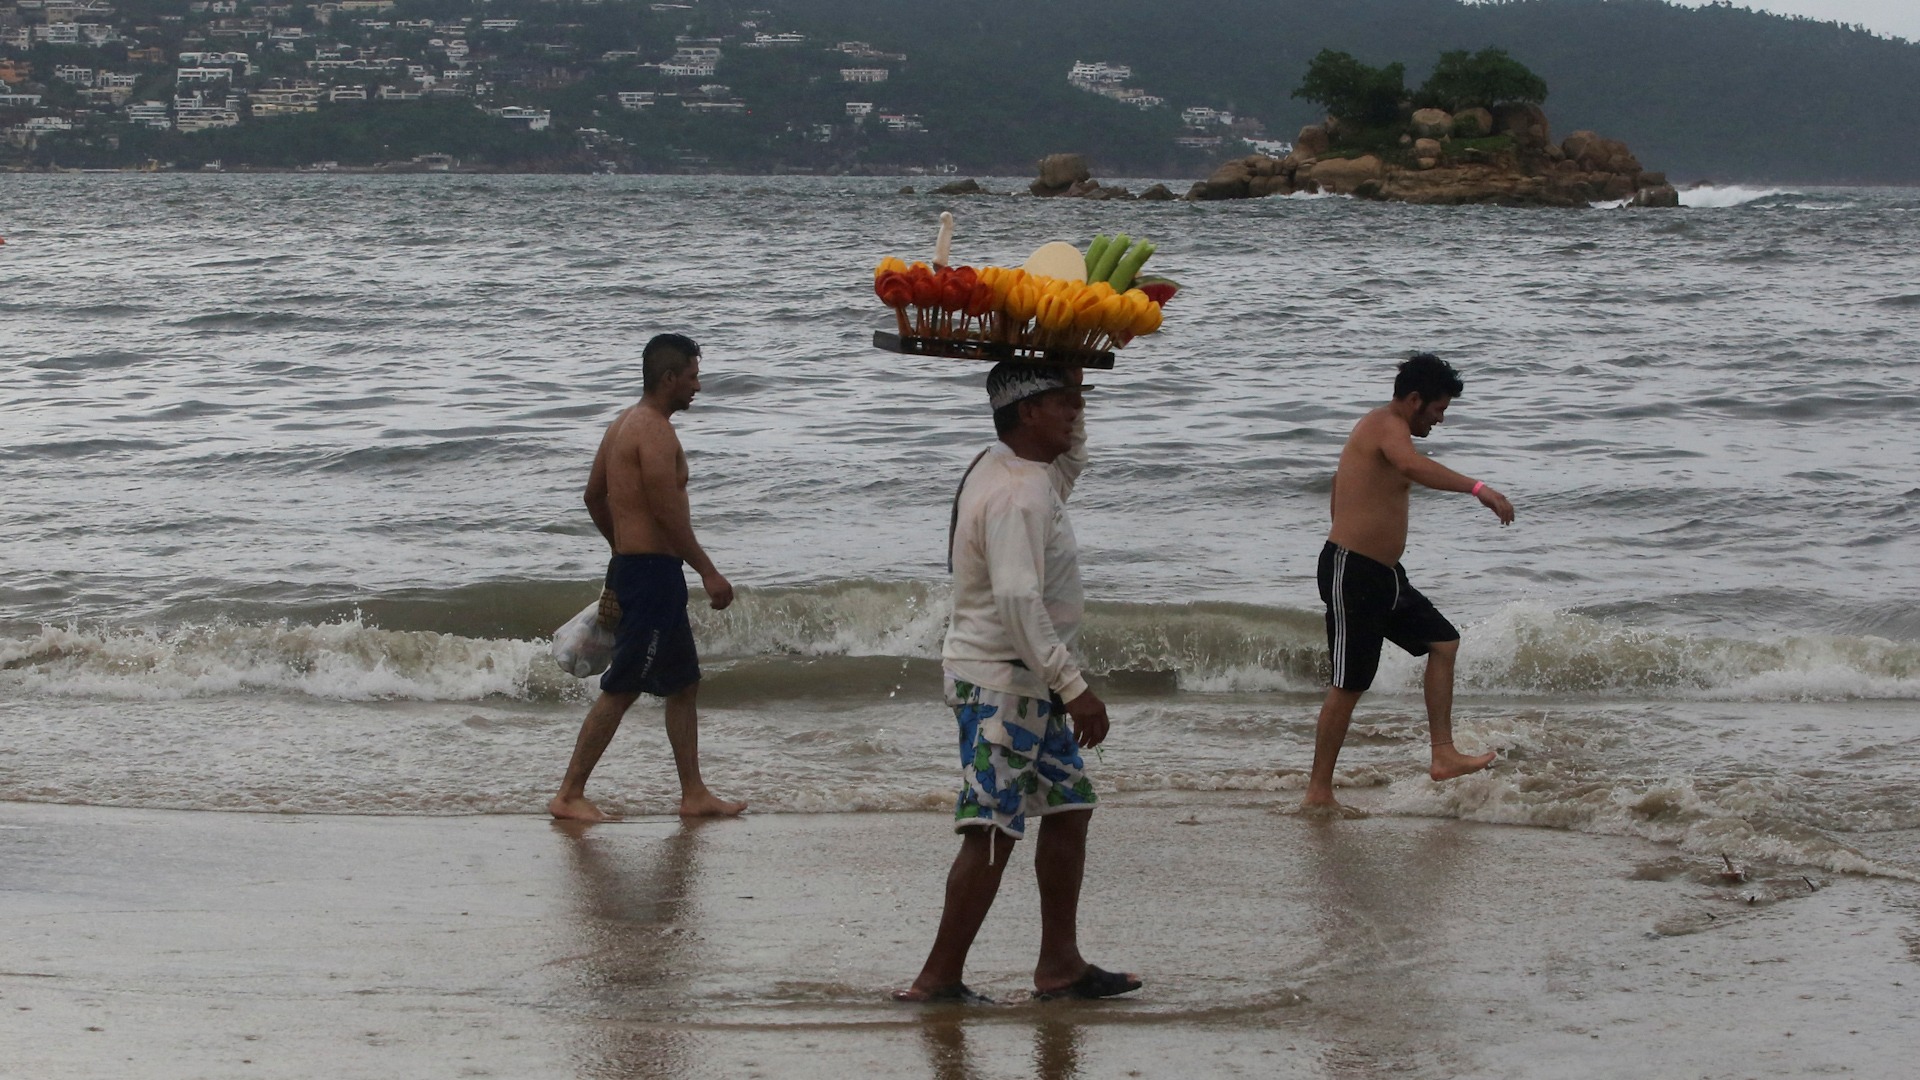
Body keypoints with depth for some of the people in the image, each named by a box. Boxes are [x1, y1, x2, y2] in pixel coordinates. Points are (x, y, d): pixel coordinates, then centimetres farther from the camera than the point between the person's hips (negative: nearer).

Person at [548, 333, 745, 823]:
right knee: (621, 689, -6)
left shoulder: (623, 424, 14)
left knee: (683, 683, 14)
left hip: (631, 564, 11)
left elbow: (594, 497, 21)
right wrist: (708, 572, -18)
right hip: (654, 571, -11)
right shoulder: (654, 431, -17)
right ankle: (569, 795, -2)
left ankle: (695, 794, 18)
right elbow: (668, 510, -22)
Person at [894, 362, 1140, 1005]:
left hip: (1029, 683, 11)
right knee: (992, 831, -10)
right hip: (999, 683, -11)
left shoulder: (1028, 474, 11)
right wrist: (1074, 688, -28)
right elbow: (1018, 602, -29)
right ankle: (938, 979, -6)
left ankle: (1059, 964, 19)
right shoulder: (1017, 493, -21)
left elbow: (1070, 466, 35)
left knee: (1069, 808, 13)